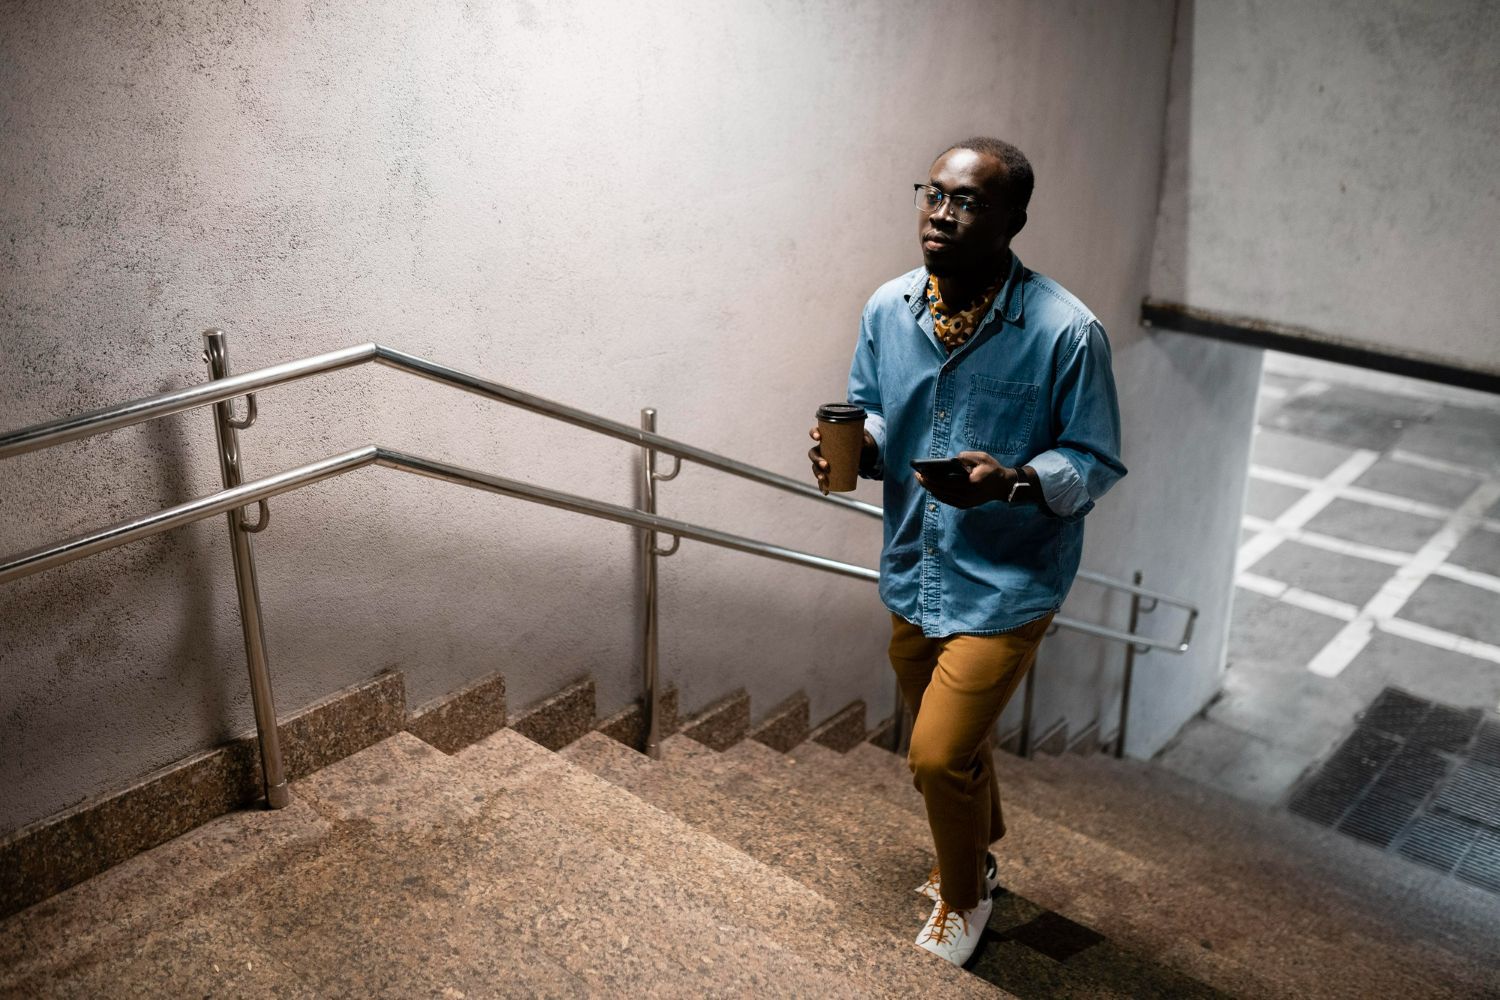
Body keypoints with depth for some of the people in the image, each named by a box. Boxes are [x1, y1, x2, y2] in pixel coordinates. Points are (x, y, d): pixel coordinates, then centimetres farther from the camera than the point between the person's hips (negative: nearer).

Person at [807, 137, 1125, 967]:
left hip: (1007, 585, -5)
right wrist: (853, 445, -14)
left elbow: (1096, 462, -13)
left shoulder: (1065, 331, -20)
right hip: (913, 574, 6)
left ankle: (962, 898, 25)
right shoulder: (887, 310, -5)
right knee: (946, 746, 24)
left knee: (939, 756, -7)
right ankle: (978, 853, 55)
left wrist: (1011, 481, -31)